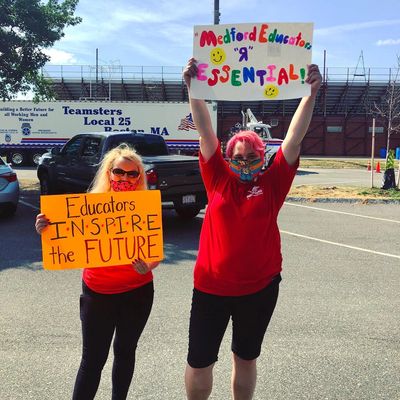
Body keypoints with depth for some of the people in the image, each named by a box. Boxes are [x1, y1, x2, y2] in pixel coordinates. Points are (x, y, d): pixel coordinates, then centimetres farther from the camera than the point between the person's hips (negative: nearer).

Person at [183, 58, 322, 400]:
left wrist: (311, 93, -14)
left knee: (246, 358, 20)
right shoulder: (218, 179, -2)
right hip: (211, 287, 0)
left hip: (260, 288, 0)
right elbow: (205, 131, -6)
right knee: (199, 362, 11)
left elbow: (295, 138, -8)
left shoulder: (272, 183, -3)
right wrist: (193, 86, -11)